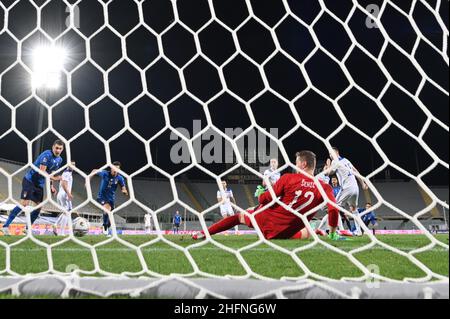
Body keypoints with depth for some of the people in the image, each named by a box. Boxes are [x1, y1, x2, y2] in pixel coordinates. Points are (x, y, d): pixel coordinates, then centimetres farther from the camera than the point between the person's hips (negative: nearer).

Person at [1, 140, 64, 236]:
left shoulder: (59, 160, 7)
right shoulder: (47, 155, -20)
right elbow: (41, 172, -25)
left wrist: (51, 186, 9)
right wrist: (54, 179, -26)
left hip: (40, 184, 8)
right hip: (30, 180, -8)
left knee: (38, 207, 4)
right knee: (24, 204, -18)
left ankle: (27, 229, 17)